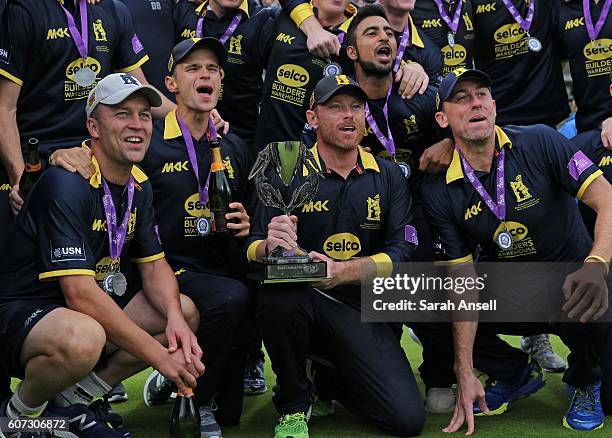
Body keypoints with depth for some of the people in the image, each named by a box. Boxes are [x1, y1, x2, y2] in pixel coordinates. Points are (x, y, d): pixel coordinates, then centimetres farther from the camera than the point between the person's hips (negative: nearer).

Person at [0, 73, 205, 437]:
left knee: (186, 312, 0)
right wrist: (159, 355, -26)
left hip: (91, 309, 9)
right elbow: (80, 293, -28)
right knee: (83, 338, -39)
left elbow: (154, 265, 10)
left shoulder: (139, 185, 5)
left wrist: (174, 317, -14)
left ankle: (72, 399, 2)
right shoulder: (67, 182, -22)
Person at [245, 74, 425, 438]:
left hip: (364, 311, 2)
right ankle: (293, 406, -8)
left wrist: (341, 272, -21)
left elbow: (402, 250, -3)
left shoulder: (389, 176, 6)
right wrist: (269, 247, -32)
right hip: (303, 300, -2)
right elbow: (253, 248, -6)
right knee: (279, 296, -38)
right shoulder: (285, 174, 0)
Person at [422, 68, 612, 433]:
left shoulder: (539, 142, -15)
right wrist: (465, 373, -15)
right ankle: (516, 373, 10)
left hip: (573, 283, -3)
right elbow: (465, 279, -9)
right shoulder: (440, 191, -7)